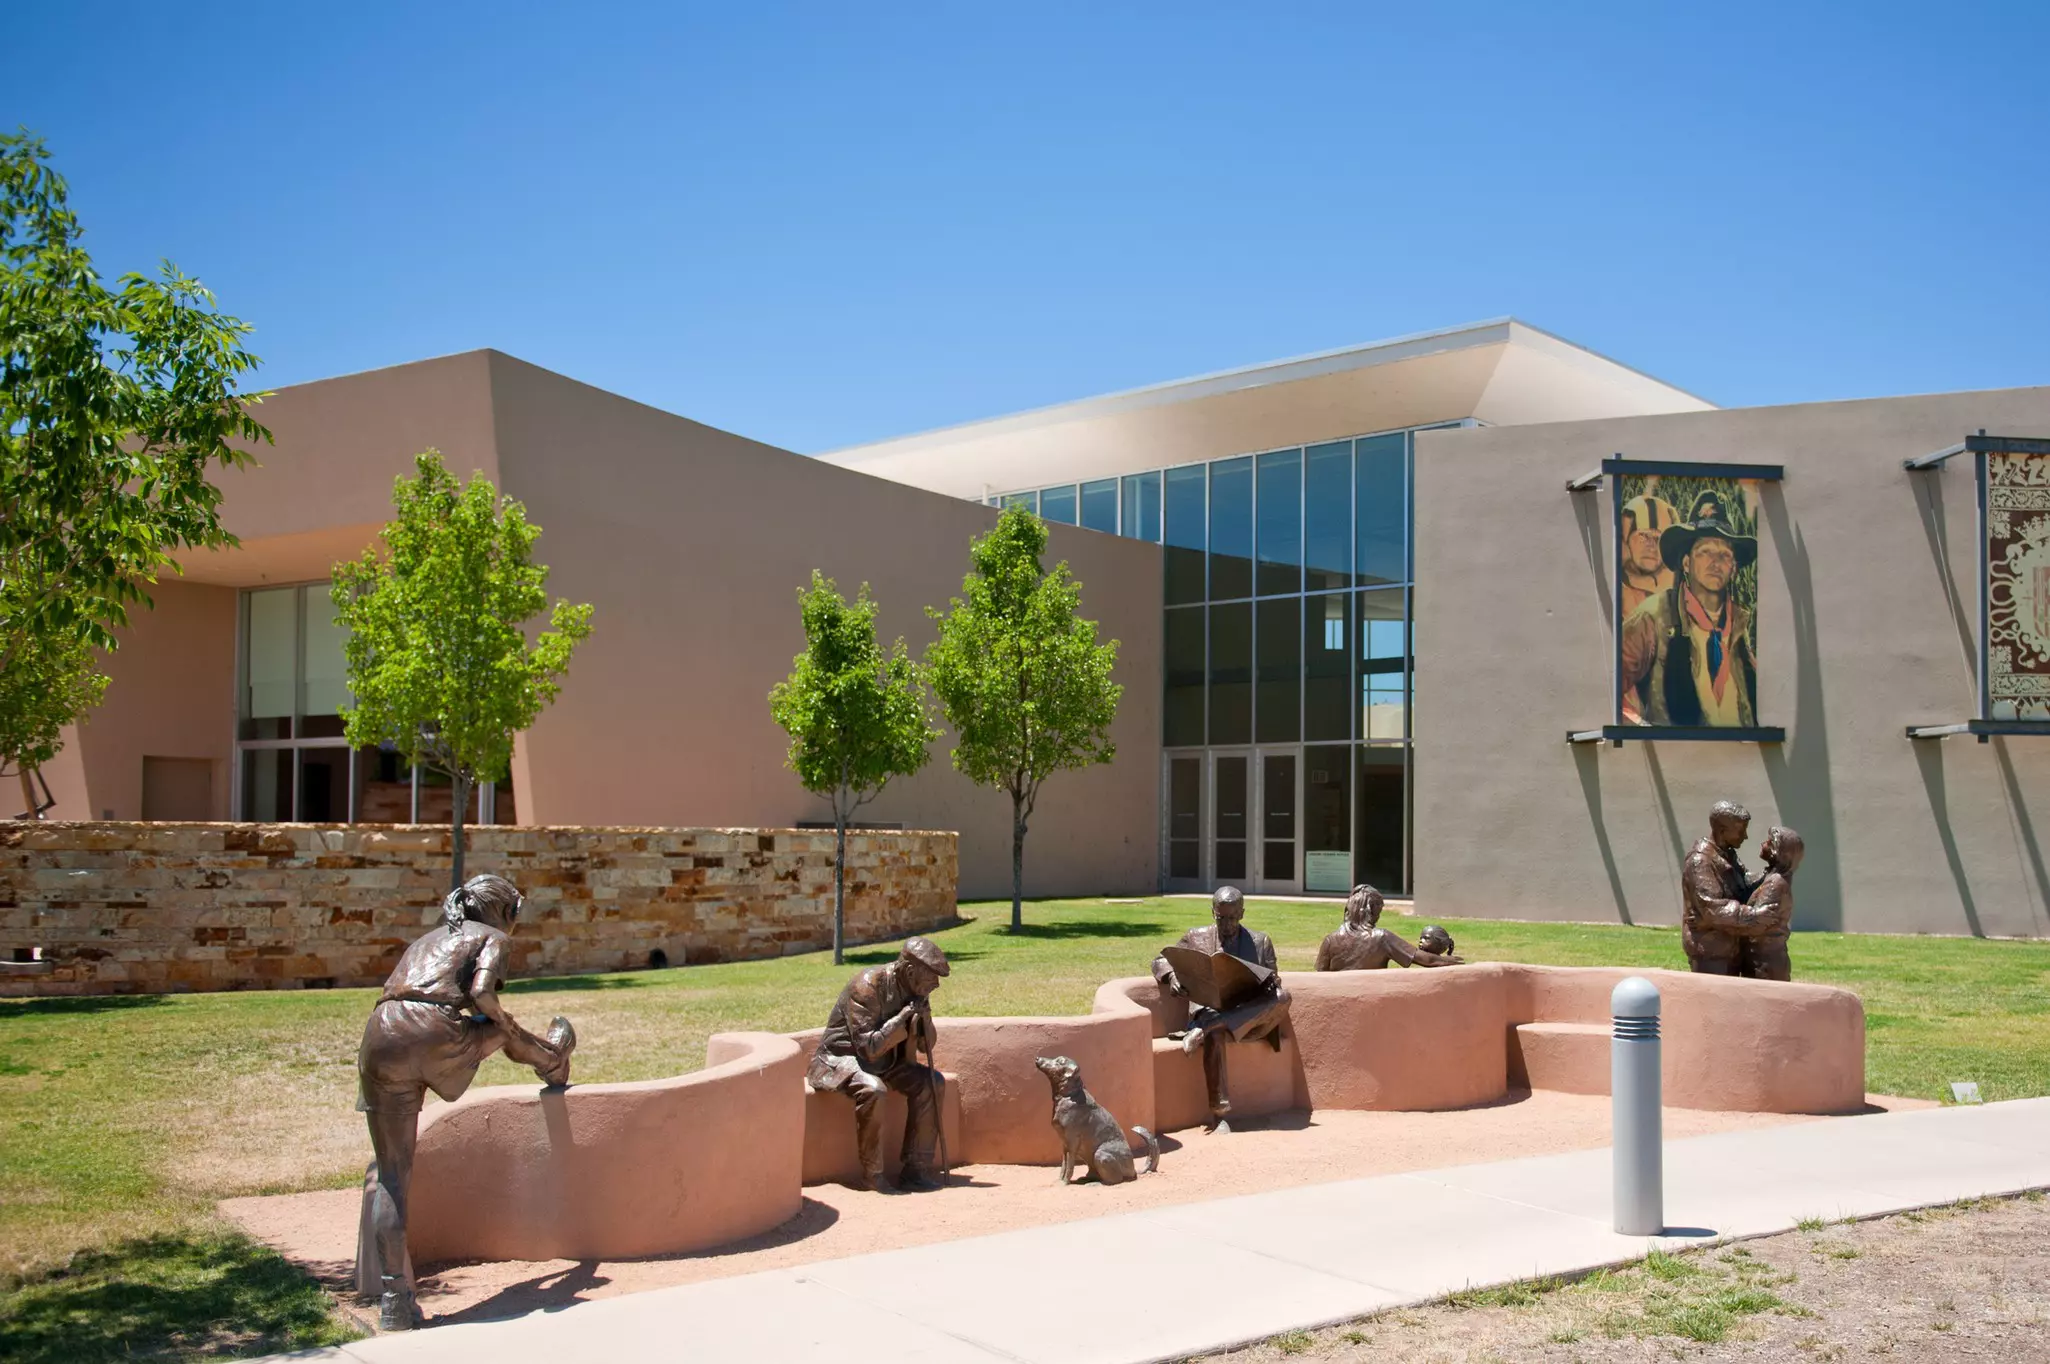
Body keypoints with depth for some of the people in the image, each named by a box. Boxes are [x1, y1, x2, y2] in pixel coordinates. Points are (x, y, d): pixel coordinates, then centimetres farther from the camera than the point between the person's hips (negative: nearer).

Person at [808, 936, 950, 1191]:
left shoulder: (914, 991, -1)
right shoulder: (867, 986, -25)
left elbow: (927, 1046, 7)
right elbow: (869, 1048, -29)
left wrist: (923, 1015, -13)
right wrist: (904, 1017, -27)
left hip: (885, 1062, 8)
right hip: (840, 1058, -8)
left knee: (931, 1082, -11)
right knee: (872, 1089, -37)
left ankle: (916, 1167, -6)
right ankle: (872, 1175, -23)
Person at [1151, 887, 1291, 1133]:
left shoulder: (1260, 942, 16)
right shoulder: (1196, 938, 14)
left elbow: (1273, 982, 14)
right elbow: (1160, 961, 13)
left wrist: (1271, 984, -13)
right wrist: (1172, 978, -12)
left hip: (1249, 1016, 2)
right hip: (1209, 1010, -2)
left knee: (1282, 997, -29)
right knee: (1214, 1034, -38)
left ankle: (1201, 1031, -35)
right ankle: (1220, 1114, -40)